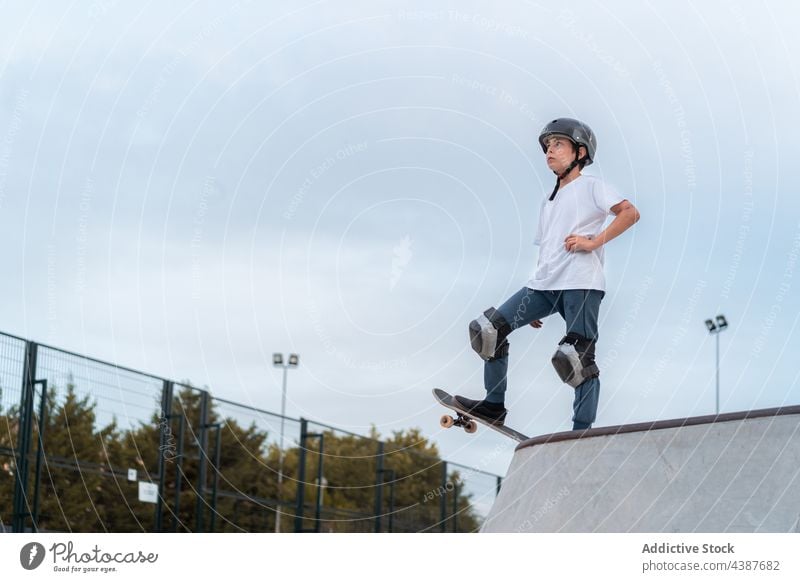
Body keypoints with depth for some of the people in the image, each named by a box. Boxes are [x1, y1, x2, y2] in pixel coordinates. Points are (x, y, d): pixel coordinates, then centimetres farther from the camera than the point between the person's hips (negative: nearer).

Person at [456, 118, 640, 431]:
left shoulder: (591, 186, 6)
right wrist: (534, 304, 21)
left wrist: (595, 241, -16)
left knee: (577, 358, -14)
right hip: (545, 286, 7)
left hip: (580, 284, -7)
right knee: (490, 328, -4)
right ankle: (494, 405, 4)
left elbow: (630, 212, -8)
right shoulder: (548, 200, 28)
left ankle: (582, 433, -9)